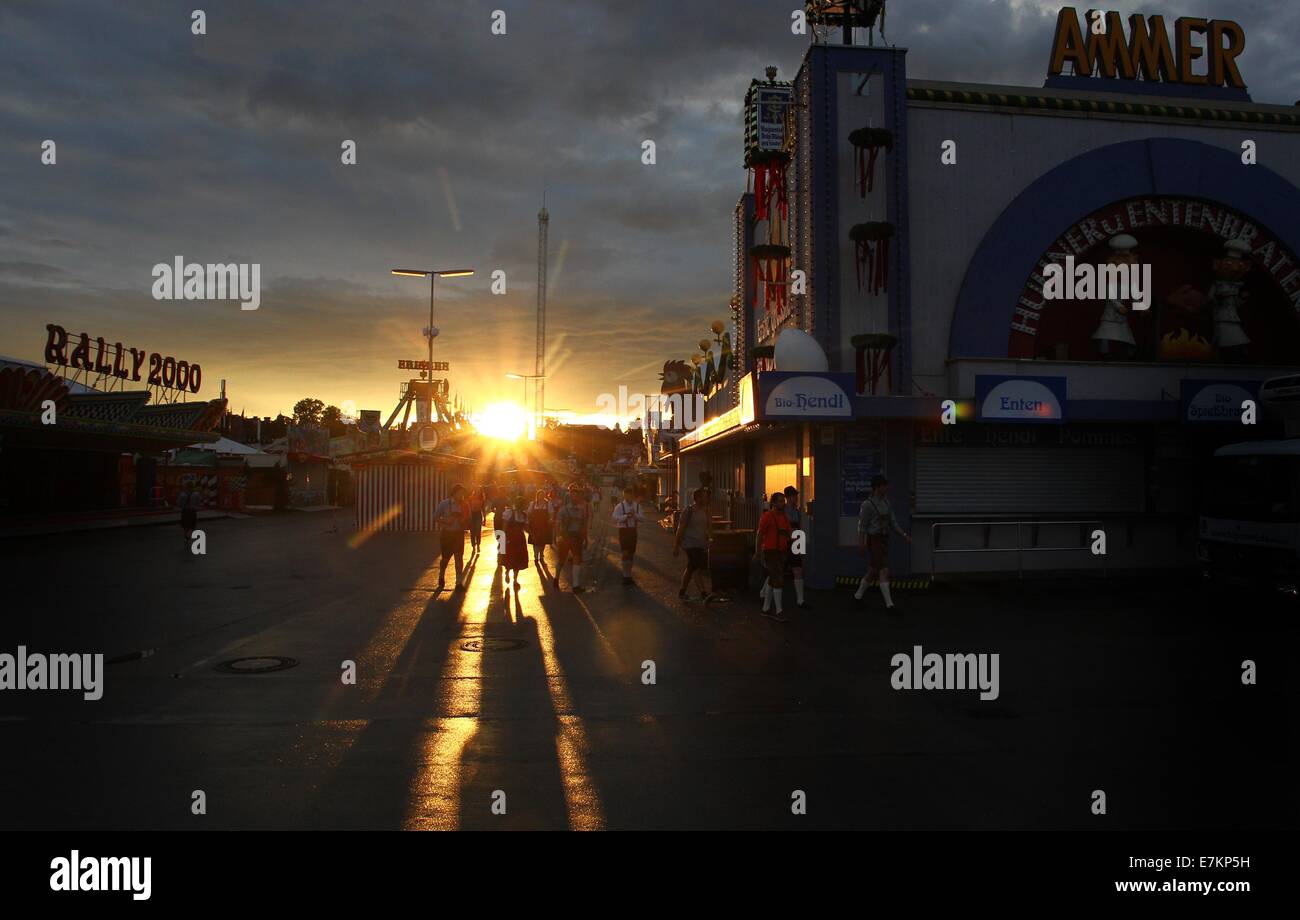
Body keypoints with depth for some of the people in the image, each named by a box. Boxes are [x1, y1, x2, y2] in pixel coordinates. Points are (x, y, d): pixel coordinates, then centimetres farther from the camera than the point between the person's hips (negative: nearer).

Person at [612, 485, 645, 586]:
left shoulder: (637, 505, 4)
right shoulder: (619, 506, -8)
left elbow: (642, 517, -3)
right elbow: (615, 518, -17)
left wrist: (635, 515, -20)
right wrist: (626, 516, -25)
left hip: (633, 530, 5)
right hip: (623, 530, -5)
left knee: (631, 554, 11)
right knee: (625, 553, -8)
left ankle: (628, 575, 23)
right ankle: (626, 576, 0)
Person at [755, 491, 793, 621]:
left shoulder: (784, 518, 12)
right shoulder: (767, 516, -10)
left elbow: (788, 535, 16)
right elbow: (759, 535, -11)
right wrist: (758, 552, -13)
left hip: (781, 552, 8)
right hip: (770, 552, -8)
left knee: (772, 581, 13)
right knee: (779, 581, -12)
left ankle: (766, 609, 22)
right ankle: (779, 611, -8)